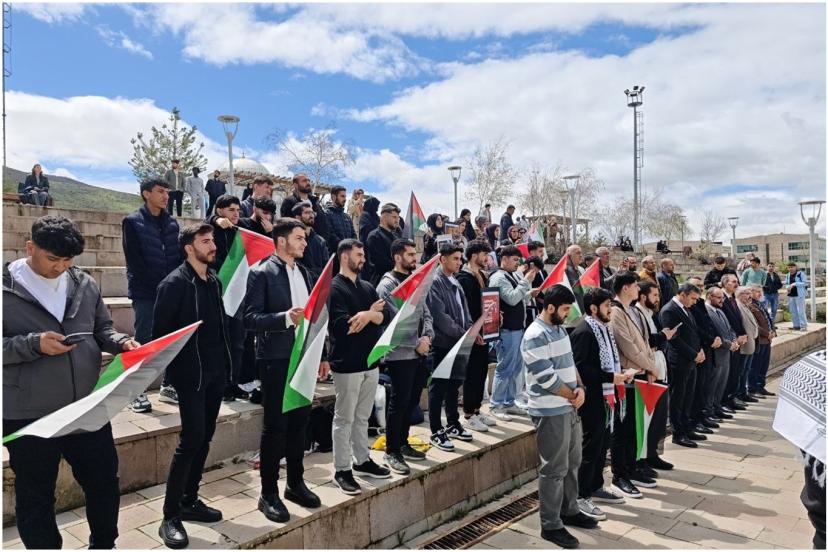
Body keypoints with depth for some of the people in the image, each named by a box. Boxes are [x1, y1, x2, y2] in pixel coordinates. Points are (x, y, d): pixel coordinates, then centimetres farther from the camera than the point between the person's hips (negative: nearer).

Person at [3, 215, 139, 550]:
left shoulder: (84, 284, 3)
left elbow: (102, 330, 10)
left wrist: (122, 343, -10)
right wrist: (33, 345, -22)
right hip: (29, 416, -3)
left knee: (105, 482, 17)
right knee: (35, 496, 16)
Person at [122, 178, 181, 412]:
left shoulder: (172, 222, 13)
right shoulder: (132, 222, -1)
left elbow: (179, 256, 11)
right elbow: (135, 261, -8)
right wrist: (160, 284, -12)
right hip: (145, 293, -4)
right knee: (143, 342, -1)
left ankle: (168, 386, 18)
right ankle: (139, 392, 8)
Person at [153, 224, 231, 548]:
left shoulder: (214, 281, 9)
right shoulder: (175, 283, -11)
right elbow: (160, 331, -9)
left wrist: (226, 362, 9)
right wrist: (174, 370, -9)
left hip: (216, 372, 7)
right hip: (191, 374, -7)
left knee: (204, 439, 14)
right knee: (190, 441, -5)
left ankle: (189, 502, 29)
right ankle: (170, 517, 9)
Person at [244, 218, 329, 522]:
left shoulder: (304, 272, 11)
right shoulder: (261, 272, -8)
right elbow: (250, 318, -14)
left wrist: (321, 355, 13)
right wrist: (285, 318, -28)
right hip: (276, 359, -6)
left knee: (299, 422, 13)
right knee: (275, 426, 2)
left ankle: (296, 483, 29)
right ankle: (268, 493, 16)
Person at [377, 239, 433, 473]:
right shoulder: (387, 286, -12)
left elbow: (426, 313, 15)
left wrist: (428, 336, -3)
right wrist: (417, 343, -15)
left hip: (419, 353, 8)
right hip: (400, 354, -8)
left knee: (411, 402, 16)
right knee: (399, 403, -1)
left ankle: (403, 444, 31)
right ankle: (391, 452, 12)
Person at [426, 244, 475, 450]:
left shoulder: (455, 282, 14)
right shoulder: (435, 282, -14)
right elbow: (440, 316, -20)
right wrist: (463, 333, -17)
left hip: (459, 342, 8)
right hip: (442, 342, -8)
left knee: (454, 384, 17)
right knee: (438, 388, 0)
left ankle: (453, 425, 30)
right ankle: (436, 432, 10)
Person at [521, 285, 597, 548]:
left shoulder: (560, 329, 10)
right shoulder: (535, 337, -20)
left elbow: (570, 363, 13)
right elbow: (546, 379, -22)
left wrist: (580, 388, -5)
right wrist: (573, 395, -9)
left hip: (569, 408, 9)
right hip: (550, 413, -9)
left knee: (572, 463, 19)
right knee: (554, 469, 0)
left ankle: (569, 511, 36)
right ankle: (551, 526, 14)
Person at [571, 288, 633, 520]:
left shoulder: (604, 327, 11)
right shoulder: (583, 331, -19)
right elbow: (580, 368, -23)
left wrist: (621, 372, 3)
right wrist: (610, 377, -22)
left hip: (606, 396, 9)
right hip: (593, 398, -9)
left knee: (603, 442, 17)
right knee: (591, 445, -1)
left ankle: (596, 487, 32)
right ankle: (581, 496, 11)